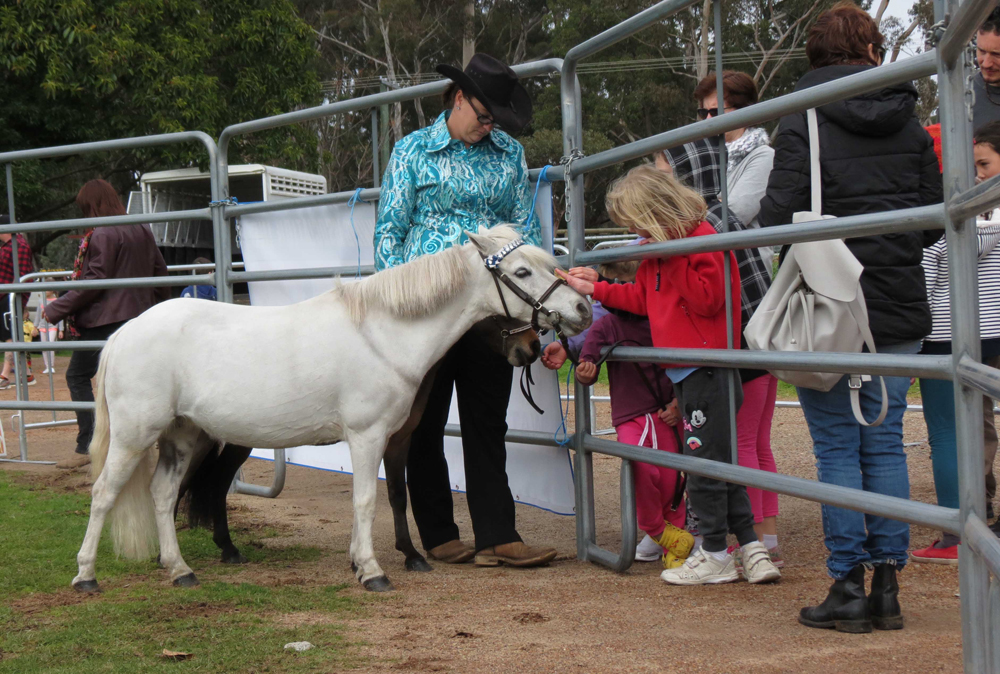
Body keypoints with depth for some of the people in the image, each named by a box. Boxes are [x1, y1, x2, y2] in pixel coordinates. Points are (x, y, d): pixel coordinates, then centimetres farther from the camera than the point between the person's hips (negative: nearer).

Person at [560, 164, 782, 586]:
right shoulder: (659, 248, 15)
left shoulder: (702, 238, -13)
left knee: (703, 459, -5)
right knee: (714, 459, 10)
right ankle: (749, 545, 14)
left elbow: (708, 300, -22)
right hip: (684, 368, 10)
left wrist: (673, 257, -21)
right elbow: (642, 299, 24)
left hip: (706, 365, -10)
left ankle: (715, 556, 3)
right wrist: (595, 290, 20)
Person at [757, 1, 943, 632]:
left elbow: (778, 216, -14)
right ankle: (887, 585, 10)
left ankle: (849, 585, 2)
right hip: (899, 306, 4)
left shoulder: (803, 121, -6)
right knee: (885, 443, 9)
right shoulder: (911, 125, 6)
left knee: (837, 447, 2)